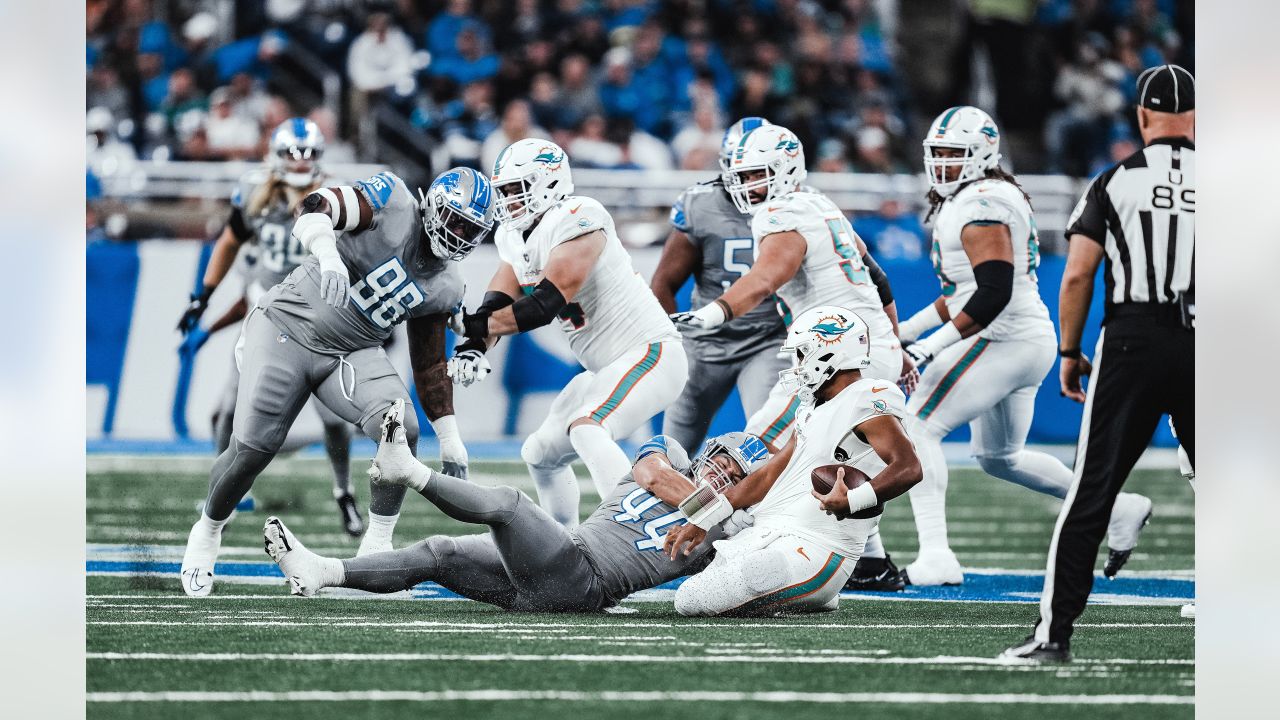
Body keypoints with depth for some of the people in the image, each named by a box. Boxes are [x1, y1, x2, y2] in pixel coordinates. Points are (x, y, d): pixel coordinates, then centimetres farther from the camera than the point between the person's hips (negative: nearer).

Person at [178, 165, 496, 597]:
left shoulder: (444, 288, 4)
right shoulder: (393, 202, -13)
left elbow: (429, 364, 13)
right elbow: (316, 208, -26)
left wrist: (449, 438, 10)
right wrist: (328, 257, -47)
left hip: (352, 352, 4)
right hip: (287, 329, -4)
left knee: (401, 431, -22)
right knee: (252, 450, -8)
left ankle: (377, 546, -10)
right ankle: (207, 532, 21)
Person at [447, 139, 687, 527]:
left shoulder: (576, 222, -19)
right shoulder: (517, 236, 10)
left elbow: (547, 304, -24)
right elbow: (497, 305, 2)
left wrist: (474, 325, -20)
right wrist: (474, 346, -18)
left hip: (649, 353, -11)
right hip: (608, 368, 11)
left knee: (587, 430, -33)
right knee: (541, 454, 17)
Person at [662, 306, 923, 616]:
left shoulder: (867, 403, -12)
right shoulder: (815, 410, 19)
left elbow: (908, 468, -24)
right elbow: (769, 476, 22)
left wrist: (853, 500, -39)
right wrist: (703, 520, 18)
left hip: (812, 552, -10)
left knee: (692, 601, -19)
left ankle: (814, 596, -2)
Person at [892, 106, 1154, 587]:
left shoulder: (980, 204, -15)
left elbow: (995, 292, -25)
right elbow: (968, 288, 25)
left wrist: (934, 345, -25)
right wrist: (909, 329, 22)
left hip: (1004, 340, -11)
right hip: (1031, 343, 11)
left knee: (918, 426, -12)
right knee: (998, 457, 24)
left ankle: (935, 557, -19)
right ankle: (1118, 509, 30)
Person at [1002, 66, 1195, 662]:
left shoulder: (1115, 183, 0)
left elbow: (1077, 276, -2)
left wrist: (1069, 354, 9)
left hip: (1133, 343, -1)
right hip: (1204, 345, 1)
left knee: (1092, 493, 2)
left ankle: (1055, 631, -1)